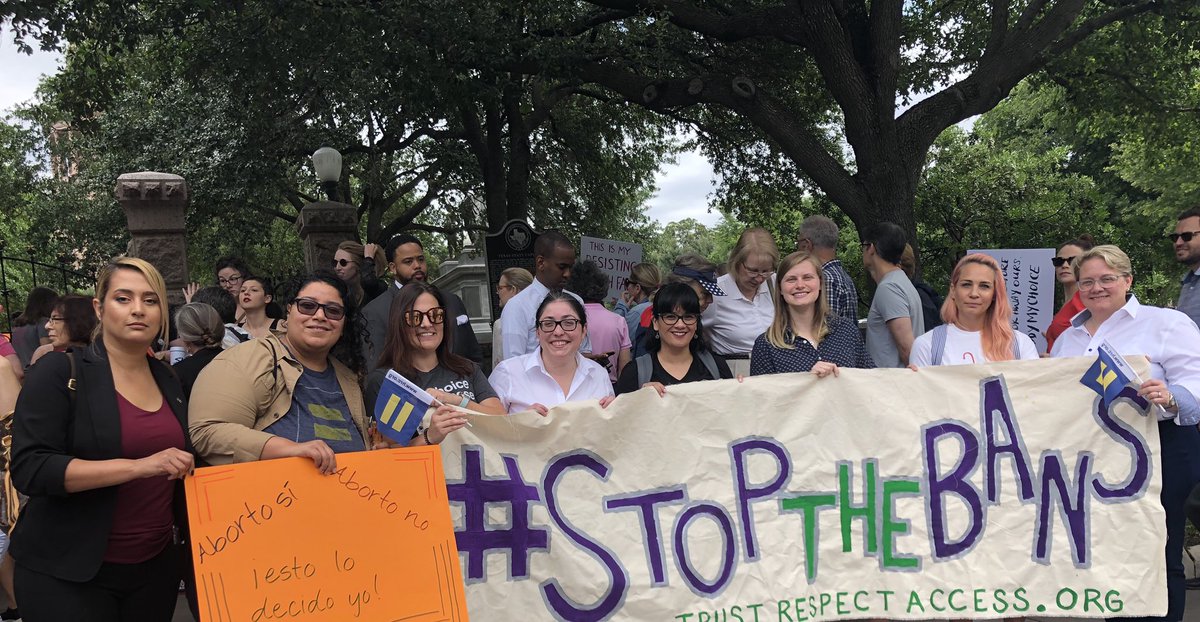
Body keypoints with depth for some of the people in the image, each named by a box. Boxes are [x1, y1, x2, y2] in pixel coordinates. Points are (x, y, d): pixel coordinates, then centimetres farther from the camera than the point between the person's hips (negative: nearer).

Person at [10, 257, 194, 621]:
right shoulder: (60, 373, -9)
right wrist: (138, 466, -26)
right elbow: (29, 469, -19)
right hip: (67, 573, -5)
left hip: (156, 566, 5)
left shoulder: (169, 381, 8)